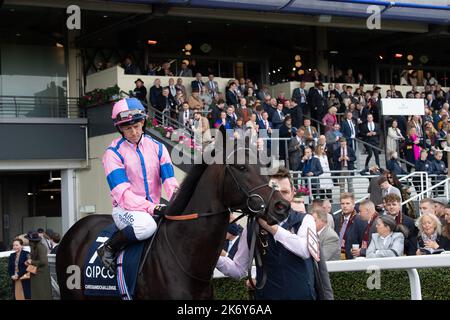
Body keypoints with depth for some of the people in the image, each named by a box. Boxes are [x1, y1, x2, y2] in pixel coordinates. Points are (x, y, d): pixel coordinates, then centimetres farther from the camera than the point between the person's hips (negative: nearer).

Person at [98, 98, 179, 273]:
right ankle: (109, 249, -14)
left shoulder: (157, 147, 8)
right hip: (125, 209, -5)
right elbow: (123, 193, -15)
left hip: (154, 209, 5)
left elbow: (170, 182, -1)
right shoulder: (113, 152, -6)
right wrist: (152, 208, -28)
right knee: (146, 225, -37)